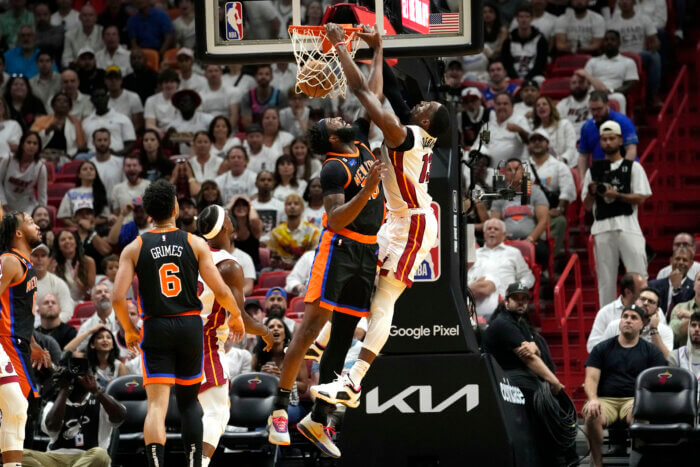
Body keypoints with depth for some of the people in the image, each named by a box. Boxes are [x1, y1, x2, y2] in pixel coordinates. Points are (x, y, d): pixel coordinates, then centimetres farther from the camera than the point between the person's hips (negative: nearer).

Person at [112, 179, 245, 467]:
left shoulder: (134, 249, -2)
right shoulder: (195, 243, -2)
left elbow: (118, 297, -9)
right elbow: (220, 290, -5)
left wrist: (129, 331, 8)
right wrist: (236, 316, 14)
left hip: (155, 328, -1)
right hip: (190, 325, 1)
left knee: (157, 405, -6)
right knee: (189, 400, 19)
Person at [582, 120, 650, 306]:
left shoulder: (633, 167, 8)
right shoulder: (593, 170, 16)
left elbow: (640, 198, -1)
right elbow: (587, 206, 15)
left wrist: (616, 195, -13)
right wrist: (591, 193, -6)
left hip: (627, 226, -3)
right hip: (602, 227, 3)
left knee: (638, 275, -10)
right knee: (605, 277, 2)